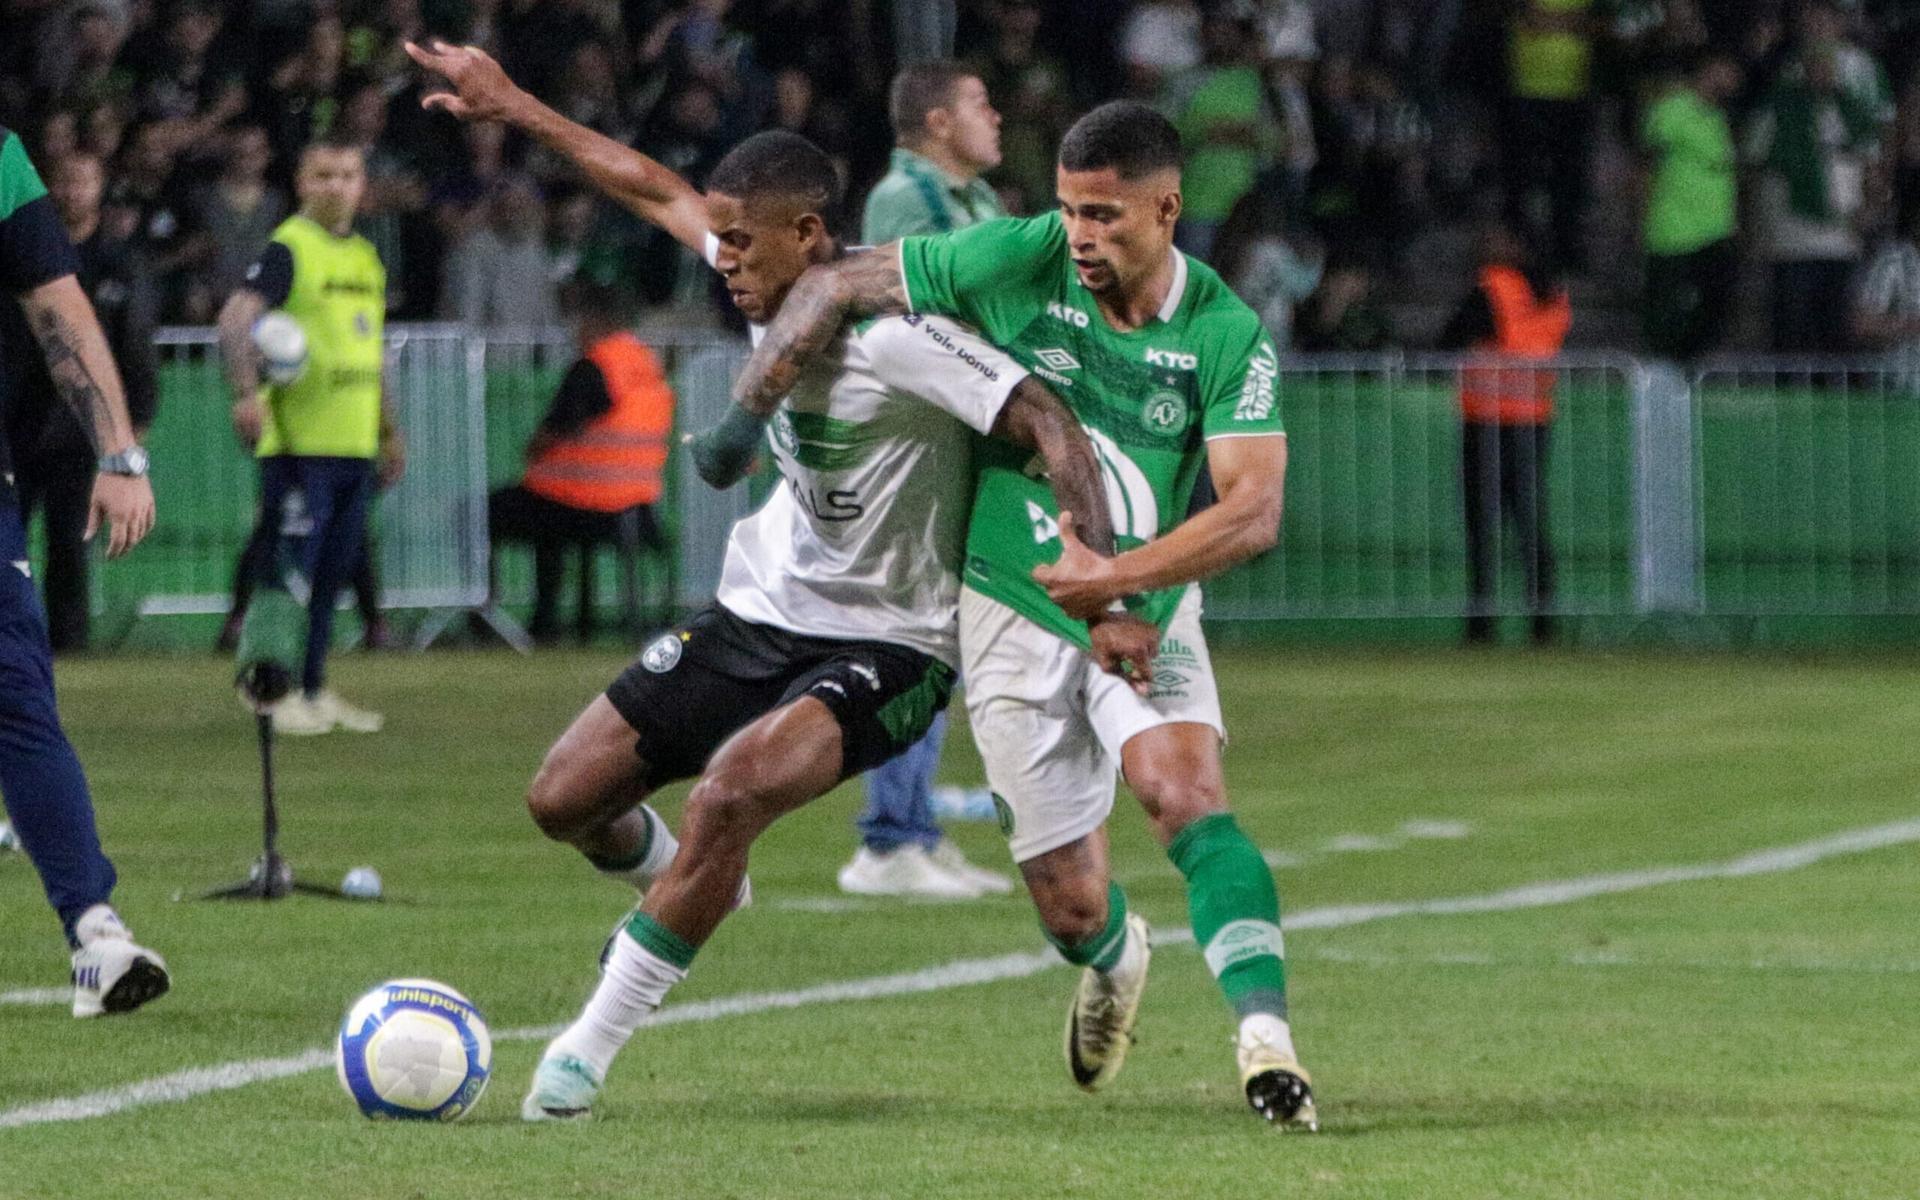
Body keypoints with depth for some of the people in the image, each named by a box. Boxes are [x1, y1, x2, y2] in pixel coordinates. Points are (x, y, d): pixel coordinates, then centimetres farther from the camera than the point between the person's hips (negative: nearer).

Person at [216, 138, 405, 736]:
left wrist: (388, 431, 28)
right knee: (289, 572, -7)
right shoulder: (289, 249, -8)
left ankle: (314, 690, 17)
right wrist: (247, 391, -35)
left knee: (331, 573, 10)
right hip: (299, 441, -7)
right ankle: (279, 692, -2)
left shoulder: (365, 257, 17)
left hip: (354, 442, 7)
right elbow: (236, 318, -21)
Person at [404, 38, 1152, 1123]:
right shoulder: (775, 286, -1)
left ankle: (591, 1047, -19)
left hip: (884, 647, -8)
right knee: (564, 799, 5)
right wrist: (510, 105, 18)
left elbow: (1051, 426, -29)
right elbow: (654, 187, 14)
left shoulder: (895, 337, -25)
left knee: (730, 792, -32)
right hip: (756, 617, 8)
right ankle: (679, 887, 40)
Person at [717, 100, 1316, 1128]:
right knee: (1071, 907, 2)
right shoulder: (1014, 263, -14)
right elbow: (834, 287, -4)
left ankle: (1265, 1038, -34)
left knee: (1186, 791, -29)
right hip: (1014, 614, 0)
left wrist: (1117, 577, -34)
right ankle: (1114, 966, 40)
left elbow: (1252, 511, -23)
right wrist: (741, 418, -7)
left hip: (1147, 612, 0)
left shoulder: (1227, 338, -15)